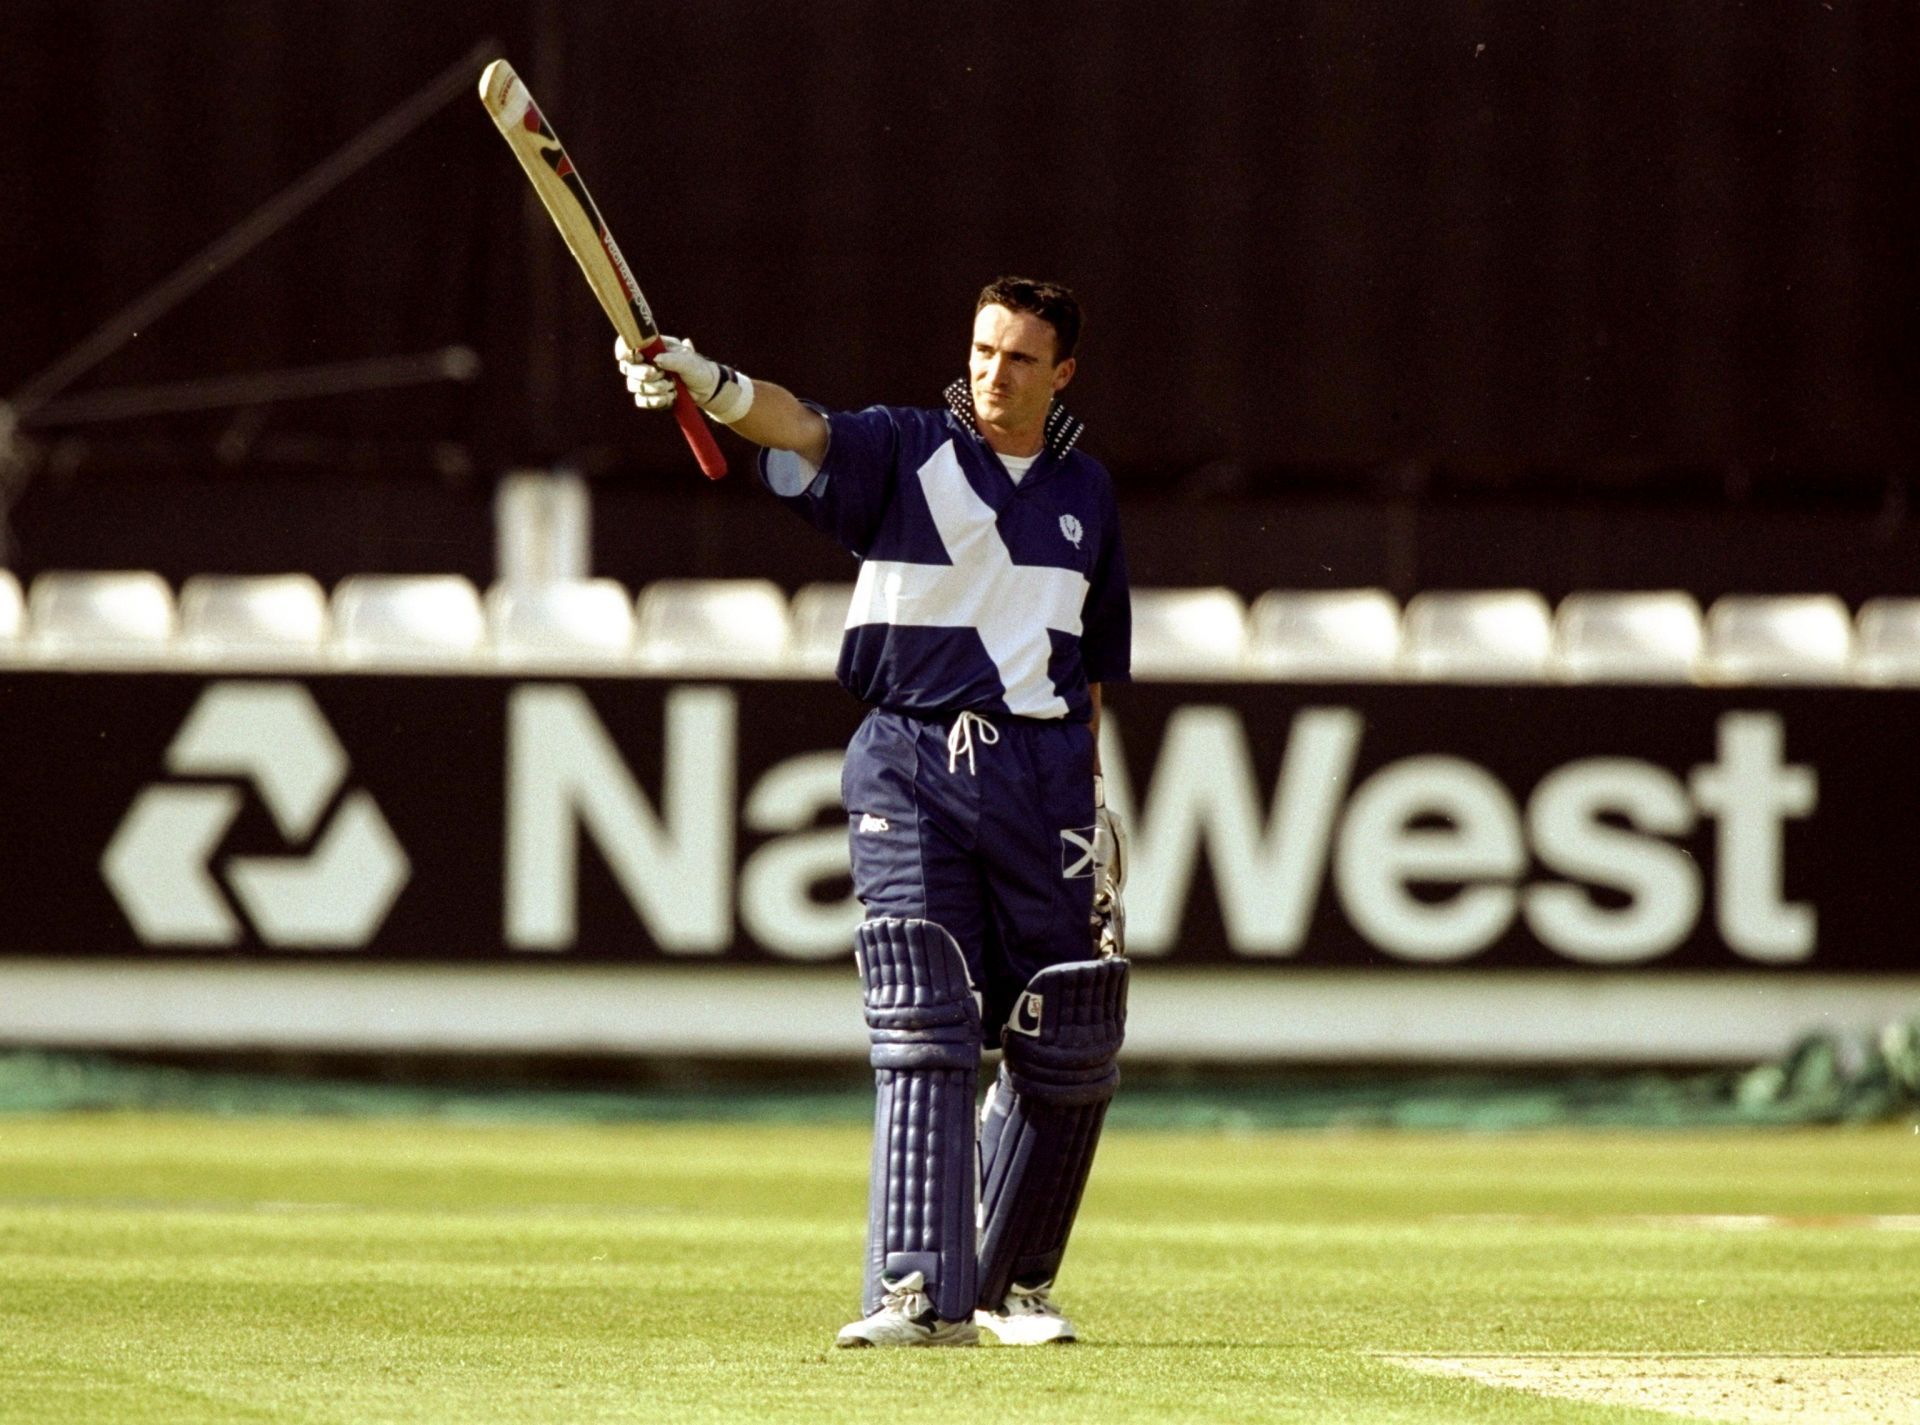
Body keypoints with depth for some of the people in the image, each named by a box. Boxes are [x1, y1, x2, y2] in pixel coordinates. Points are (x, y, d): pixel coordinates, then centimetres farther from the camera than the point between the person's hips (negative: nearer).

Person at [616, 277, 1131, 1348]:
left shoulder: (1085, 492, 13)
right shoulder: (907, 451, 0)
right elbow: (801, 427, -21)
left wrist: (1092, 805, 16)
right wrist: (709, 385, -41)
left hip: (1042, 775, 4)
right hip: (914, 766, -4)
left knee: (1067, 1053, 5)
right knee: (924, 1030, -13)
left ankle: (1015, 1283, 23)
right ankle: (921, 1291, -18)